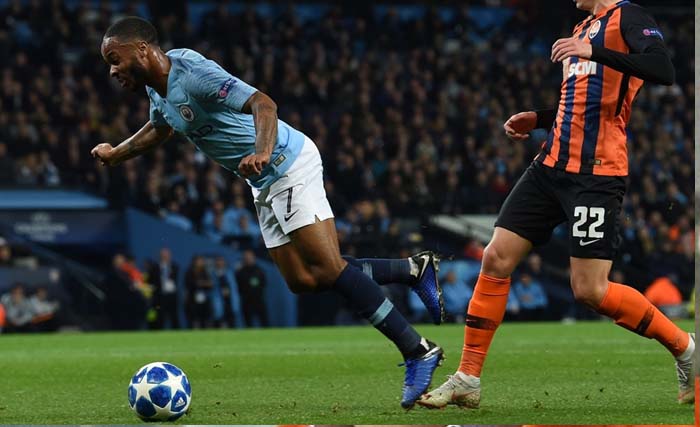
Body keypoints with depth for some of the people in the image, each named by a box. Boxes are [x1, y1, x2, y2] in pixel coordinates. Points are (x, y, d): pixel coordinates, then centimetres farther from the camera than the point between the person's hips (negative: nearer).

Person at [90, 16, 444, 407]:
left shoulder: (193, 73, -22)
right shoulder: (157, 86, 7)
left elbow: (262, 104, -34)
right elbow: (160, 129, 31)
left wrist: (262, 152, -50)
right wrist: (116, 154, 22)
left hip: (288, 165, -9)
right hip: (266, 184, 9)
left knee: (328, 268, -16)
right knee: (303, 280, 3)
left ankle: (418, 351, -13)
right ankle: (415, 270, 14)